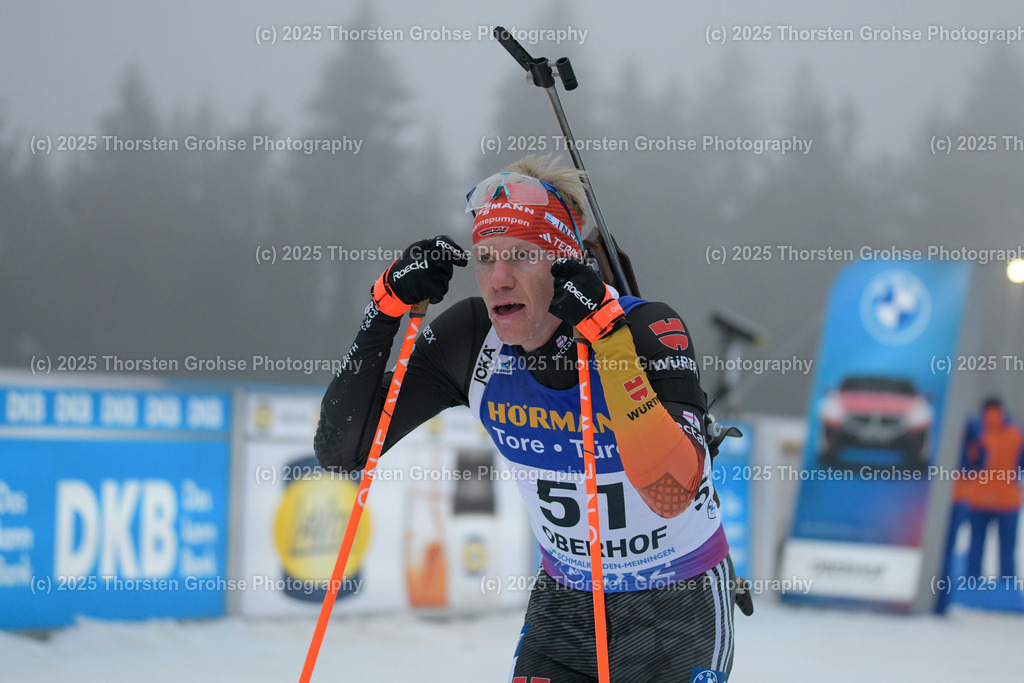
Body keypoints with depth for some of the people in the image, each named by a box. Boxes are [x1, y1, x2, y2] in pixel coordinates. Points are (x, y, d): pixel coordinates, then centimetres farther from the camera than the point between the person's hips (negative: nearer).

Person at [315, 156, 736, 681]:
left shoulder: (649, 331, -24)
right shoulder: (471, 336, -11)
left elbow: (671, 494, -38)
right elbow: (341, 449, -10)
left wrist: (607, 334, -41)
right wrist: (388, 306, -20)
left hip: (680, 603, -4)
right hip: (565, 598, 4)